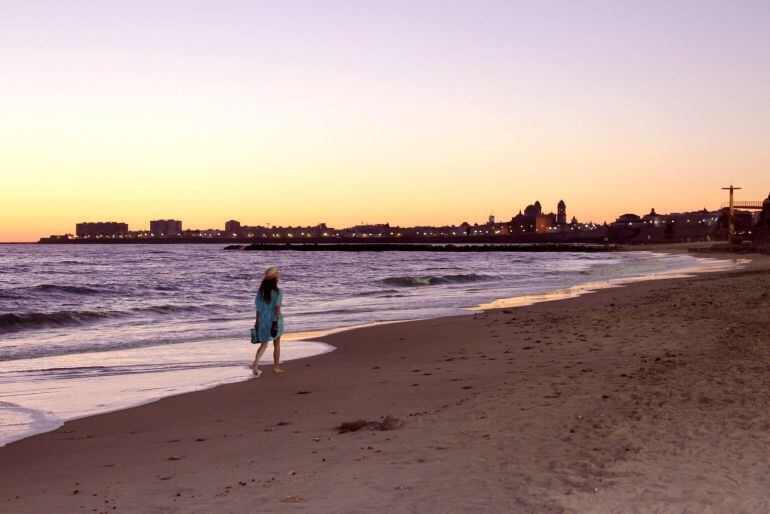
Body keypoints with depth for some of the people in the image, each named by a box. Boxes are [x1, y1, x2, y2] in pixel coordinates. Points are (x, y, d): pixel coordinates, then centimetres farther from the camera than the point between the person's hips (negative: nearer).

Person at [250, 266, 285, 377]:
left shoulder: (261, 291, 4)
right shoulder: (277, 292, -10)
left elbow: (258, 308, 8)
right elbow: (277, 307, -16)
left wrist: (257, 321, 14)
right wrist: (277, 321, -16)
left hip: (264, 320, 4)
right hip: (274, 320, -4)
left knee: (263, 345, 9)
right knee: (277, 344, 13)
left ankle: (255, 364, -11)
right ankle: (276, 367, 22)